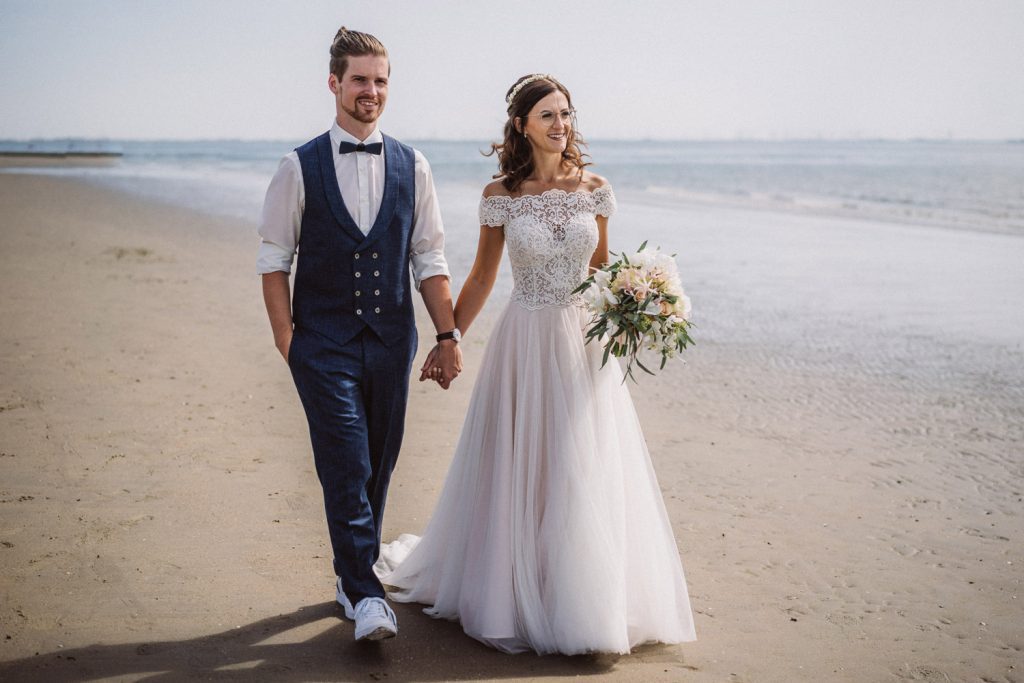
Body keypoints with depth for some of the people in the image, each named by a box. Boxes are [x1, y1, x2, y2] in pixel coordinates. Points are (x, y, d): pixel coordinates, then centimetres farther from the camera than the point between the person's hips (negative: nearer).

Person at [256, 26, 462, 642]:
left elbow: (429, 260, 8)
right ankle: (366, 594, -5)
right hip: (325, 340, -3)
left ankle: (353, 574, 28)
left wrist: (449, 335, 3)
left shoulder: (411, 167, 6)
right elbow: (274, 259, 1)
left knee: (379, 465, 11)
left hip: (391, 338, 3)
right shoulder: (300, 168, -1)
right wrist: (286, 338, -6)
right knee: (346, 468, -9)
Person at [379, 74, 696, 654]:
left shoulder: (594, 188, 2)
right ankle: (516, 594, 23)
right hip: (527, 342, -1)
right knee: (519, 472, 6)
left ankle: (585, 601, 21)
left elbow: (602, 268, 12)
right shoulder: (501, 195, -3)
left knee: (587, 475, 5)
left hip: (585, 341, 2)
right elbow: (482, 278, 6)